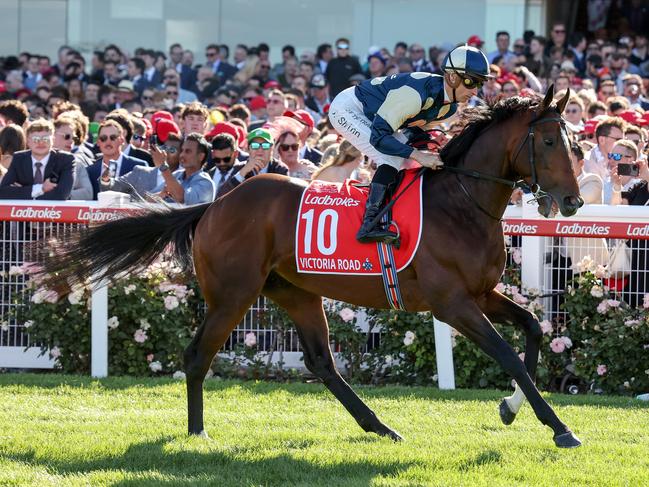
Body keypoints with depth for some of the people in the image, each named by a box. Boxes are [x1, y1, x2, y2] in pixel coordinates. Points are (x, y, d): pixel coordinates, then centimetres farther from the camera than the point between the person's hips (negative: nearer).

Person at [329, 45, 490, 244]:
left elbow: (416, 126, 12)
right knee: (392, 158, -23)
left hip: (371, 116, 10)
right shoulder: (416, 93, -36)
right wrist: (419, 155, -37)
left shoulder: (450, 107, -6)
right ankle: (370, 225, -26)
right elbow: (378, 136, -35)